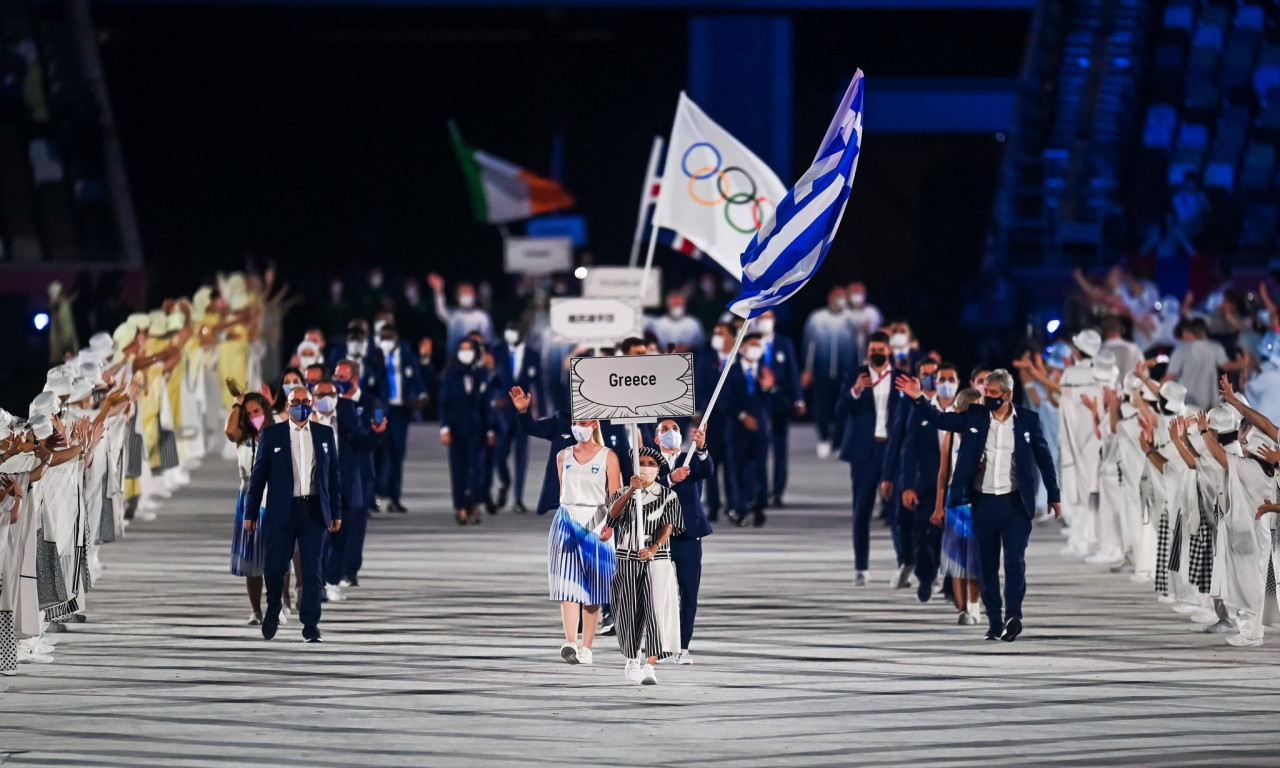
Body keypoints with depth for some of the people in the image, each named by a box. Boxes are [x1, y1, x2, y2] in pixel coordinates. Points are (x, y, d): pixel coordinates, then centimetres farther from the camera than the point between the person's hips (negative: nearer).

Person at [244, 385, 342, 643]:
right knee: (274, 566, 3)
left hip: (314, 511, 1)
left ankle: (311, 625, 1)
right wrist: (251, 512, 2)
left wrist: (336, 512, 6)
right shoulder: (272, 434, 3)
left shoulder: (325, 434, 8)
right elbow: (258, 475, 4)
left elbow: (334, 475, 10)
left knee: (313, 568, -3)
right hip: (281, 512, -1)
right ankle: (272, 611, 29)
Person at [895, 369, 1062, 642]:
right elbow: (940, 419, 1)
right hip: (984, 503, 2)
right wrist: (918, 398, -15)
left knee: (1015, 561, -11)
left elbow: (1044, 458, 6)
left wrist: (1054, 496, 7)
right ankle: (994, 623, 10)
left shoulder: (1027, 421, 1)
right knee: (988, 565, 5)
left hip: (1015, 503, -2)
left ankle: (1013, 616, -13)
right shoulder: (974, 418, 4)